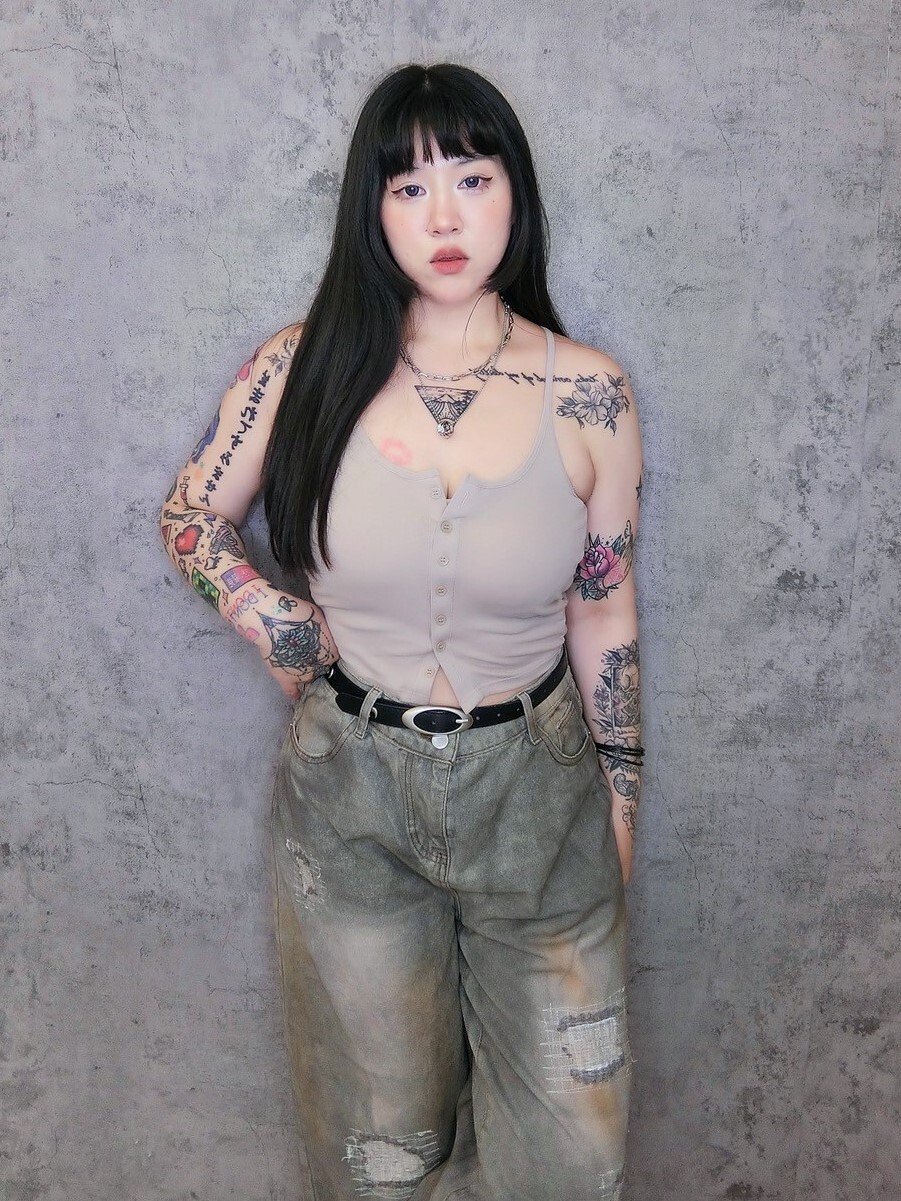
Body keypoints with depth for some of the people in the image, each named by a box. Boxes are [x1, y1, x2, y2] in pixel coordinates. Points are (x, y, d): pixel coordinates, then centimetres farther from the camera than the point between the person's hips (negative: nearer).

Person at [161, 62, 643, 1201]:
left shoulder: (588, 393, -8)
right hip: (352, 788, 0)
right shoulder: (302, 368, -8)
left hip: (536, 788, 1)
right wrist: (261, 612, -13)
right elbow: (190, 517, 6)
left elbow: (604, 610, 1)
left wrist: (619, 787, 7)